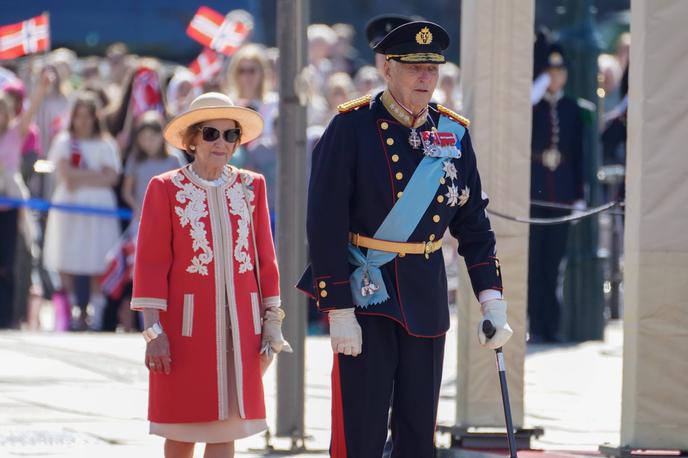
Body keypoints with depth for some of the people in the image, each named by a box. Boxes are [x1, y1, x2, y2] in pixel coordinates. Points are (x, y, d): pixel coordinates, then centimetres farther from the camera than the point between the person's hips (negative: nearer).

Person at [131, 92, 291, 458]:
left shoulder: (251, 187, 9)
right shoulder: (165, 189, -1)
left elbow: (265, 259, 11)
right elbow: (150, 263, -4)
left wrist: (271, 323, 8)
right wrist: (153, 330, -10)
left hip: (238, 325, 3)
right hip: (186, 324, -3)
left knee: (226, 426, 0)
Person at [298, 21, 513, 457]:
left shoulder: (453, 133, 5)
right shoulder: (352, 128, -10)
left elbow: (474, 224, 10)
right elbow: (326, 224, -13)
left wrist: (492, 301, 1)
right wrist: (339, 311, -17)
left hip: (427, 292, 5)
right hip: (365, 290, -5)